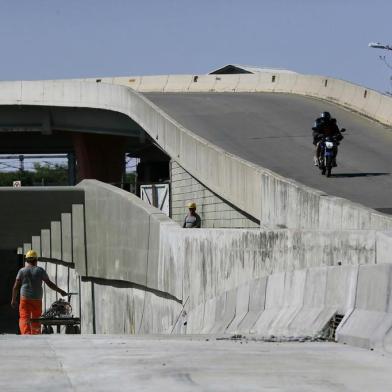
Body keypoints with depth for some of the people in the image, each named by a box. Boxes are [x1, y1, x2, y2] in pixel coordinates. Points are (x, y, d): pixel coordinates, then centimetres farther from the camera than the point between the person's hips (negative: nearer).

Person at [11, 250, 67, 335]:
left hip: (25, 299, -1)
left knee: (24, 318, -5)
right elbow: (50, 283, 1)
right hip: (37, 299, 1)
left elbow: (16, 286, 0)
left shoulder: (22, 271, 1)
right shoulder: (40, 270, 1)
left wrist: (14, 299, 9)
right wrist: (60, 291, 12)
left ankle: (26, 333, -25)